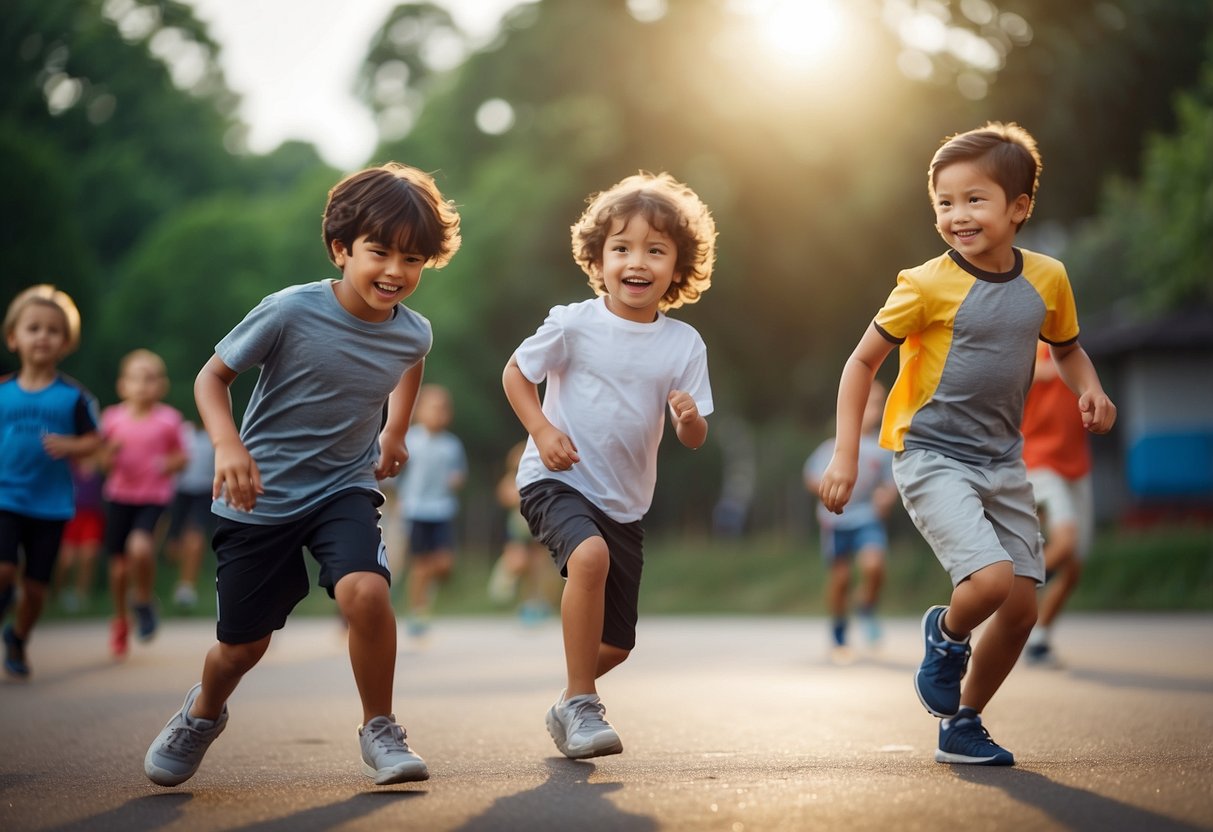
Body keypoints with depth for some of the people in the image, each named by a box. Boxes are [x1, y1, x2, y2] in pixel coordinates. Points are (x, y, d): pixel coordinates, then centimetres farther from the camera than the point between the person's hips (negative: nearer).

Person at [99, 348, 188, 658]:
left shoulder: (168, 419, -5)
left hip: (154, 498, -2)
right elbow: (104, 463, 6)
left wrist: (170, 463, -17)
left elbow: (182, 456, 4)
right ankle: (120, 621, 30)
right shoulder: (113, 418, -1)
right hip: (119, 496, 2)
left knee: (140, 547, -27)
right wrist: (112, 452, -16)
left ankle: (144, 601, 3)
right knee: (119, 564, 5)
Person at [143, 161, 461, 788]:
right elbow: (211, 377, -12)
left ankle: (379, 731, -5)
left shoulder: (413, 334, -8)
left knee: (366, 592, -27)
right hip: (260, 498, -2)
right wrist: (227, 445, -27)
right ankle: (203, 712, 44)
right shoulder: (292, 312, -21)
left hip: (345, 489, 2)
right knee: (243, 645, 7)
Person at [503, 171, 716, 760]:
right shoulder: (574, 324, -11)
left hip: (626, 501, 4)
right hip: (557, 480, -4)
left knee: (616, 644, 8)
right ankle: (580, 705, -21)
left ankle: (567, 708, 40)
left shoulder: (685, 344, -4)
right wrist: (542, 429, -13)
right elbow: (515, 372, 2)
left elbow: (693, 439, -1)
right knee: (590, 555, -36)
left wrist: (690, 419, -24)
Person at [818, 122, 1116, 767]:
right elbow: (862, 362, -5)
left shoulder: (1047, 279, 1)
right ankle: (945, 636, 12)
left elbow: (1066, 350, 19)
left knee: (1022, 607, 4)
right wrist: (845, 455, -10)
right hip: (933, 459, -5)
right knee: (991, 580, -24)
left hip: (1002, 462, 5)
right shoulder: (928, 285, -13)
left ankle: (962, 725, 25)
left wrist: (1090, 391, -3)